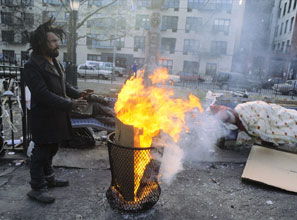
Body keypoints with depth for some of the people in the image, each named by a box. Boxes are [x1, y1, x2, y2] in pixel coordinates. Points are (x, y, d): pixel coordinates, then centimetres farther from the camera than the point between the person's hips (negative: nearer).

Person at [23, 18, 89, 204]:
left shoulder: (55, 62, 11)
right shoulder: (33, 66, -17)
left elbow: (63, 84, 21)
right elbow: (43, 94, -25)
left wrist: (77, 93, 2)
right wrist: (70, 104, -31)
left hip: (57, 116, 9)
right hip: (43, 118, -8)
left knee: (51, 150, 21)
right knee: (41, 152, 5)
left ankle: (48, 178, 40)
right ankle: (37, 188, 21)